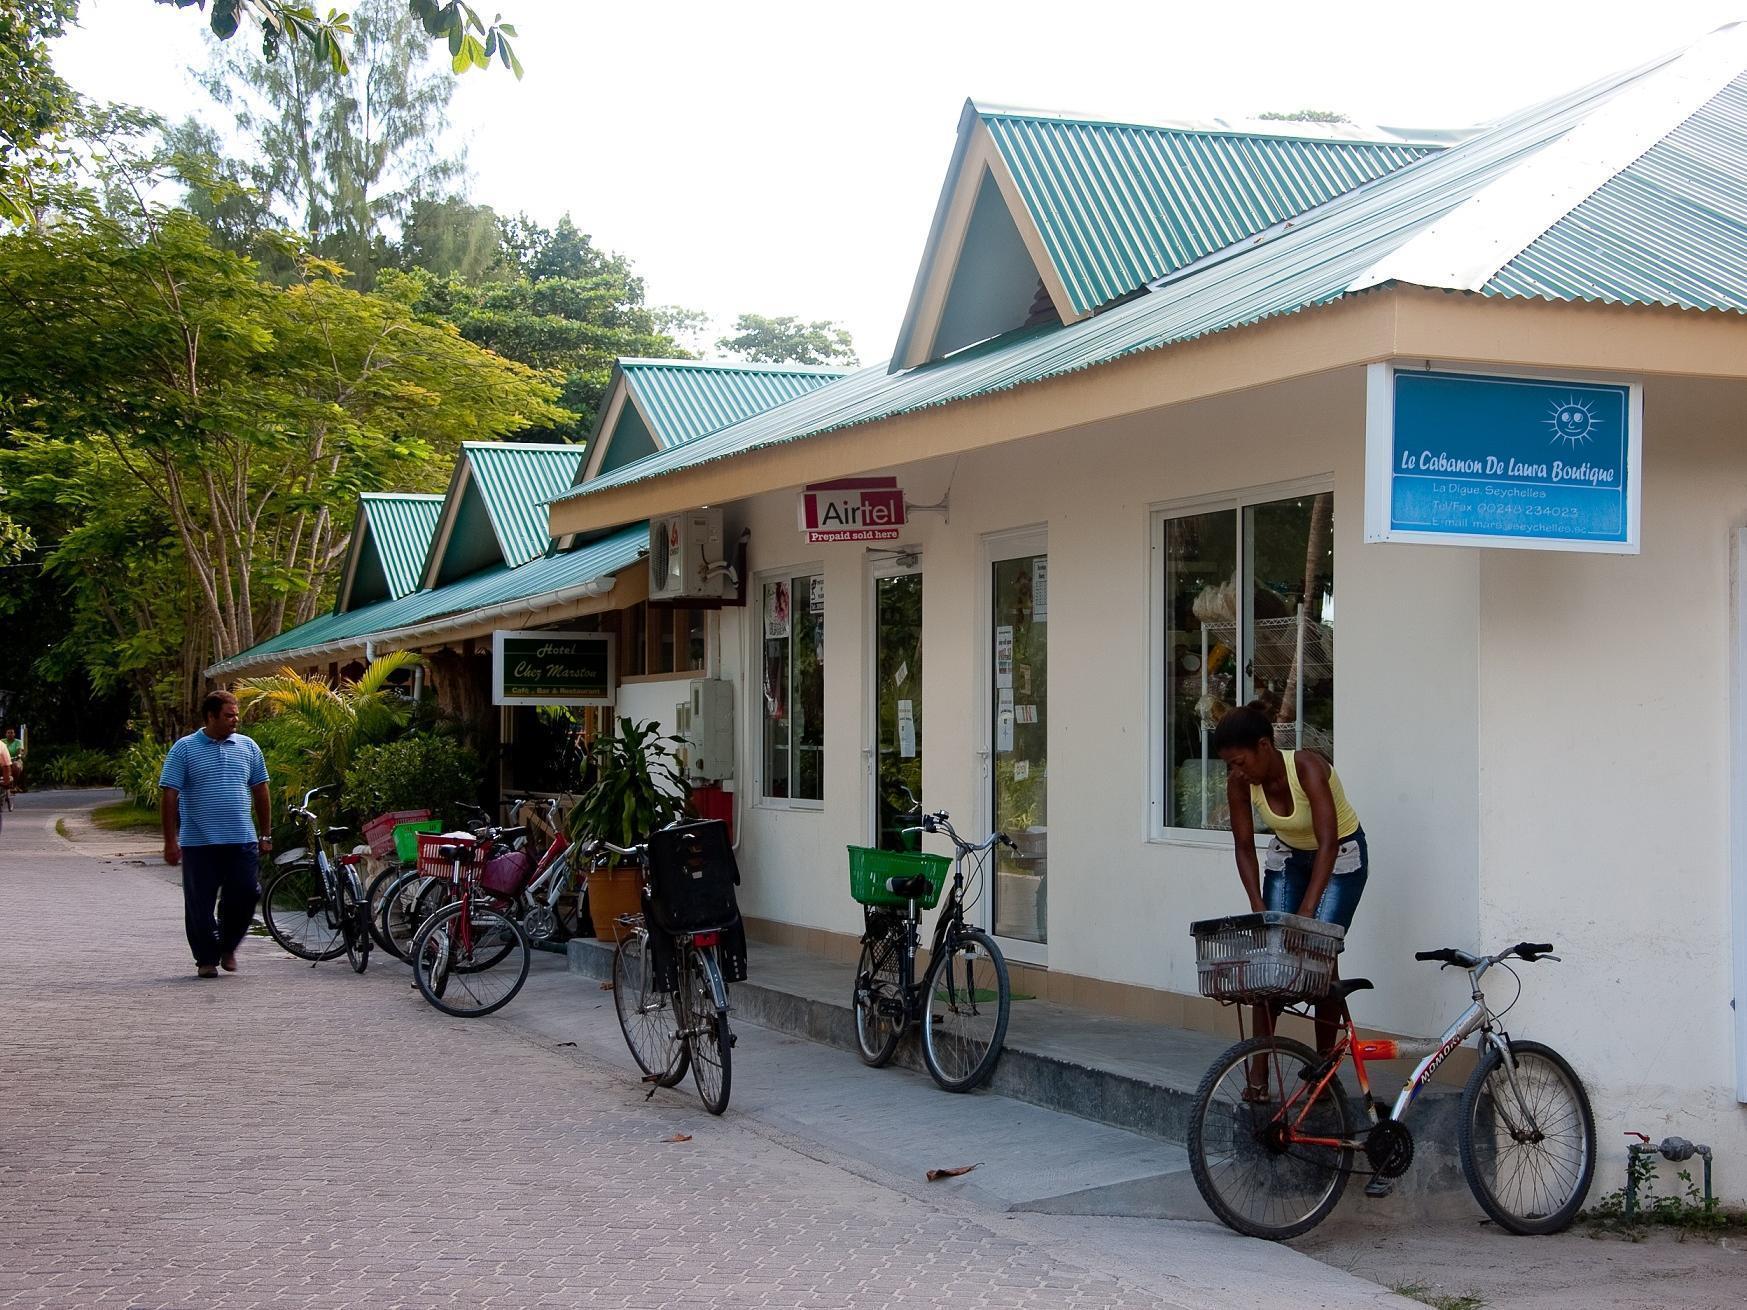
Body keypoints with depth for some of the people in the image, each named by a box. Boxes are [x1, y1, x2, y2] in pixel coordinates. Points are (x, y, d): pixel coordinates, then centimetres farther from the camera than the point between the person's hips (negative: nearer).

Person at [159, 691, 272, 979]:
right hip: (199, 844, -2)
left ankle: (227, 946, 21)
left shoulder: (248, 747, 10)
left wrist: (265, 835, 14)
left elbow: (261, 791, 16)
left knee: (245, 896, -2)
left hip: (242, 841, 3)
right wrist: (170, 841, -7)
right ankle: (206, 958, 16)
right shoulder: (184, 749, 0)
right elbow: (169, 796, -2)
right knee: (200, 905, 2)